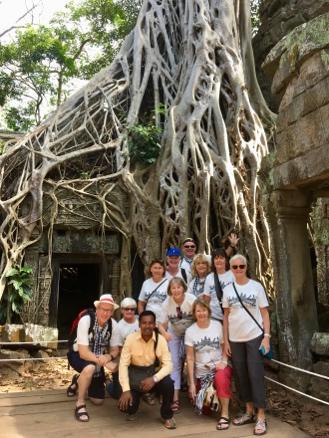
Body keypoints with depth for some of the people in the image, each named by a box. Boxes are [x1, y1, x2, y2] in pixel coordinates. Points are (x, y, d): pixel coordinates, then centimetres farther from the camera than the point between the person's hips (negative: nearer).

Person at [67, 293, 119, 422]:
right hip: (78, 355, -5)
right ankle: (80, 404, -18)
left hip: (98, 360, 5)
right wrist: (105, 363, -40)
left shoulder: (113, 324, -16)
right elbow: (83, 352, -32)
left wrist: (108, 357, -33)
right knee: (90, 368, -39)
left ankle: (78, 382, 35)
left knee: (98, 400, 7)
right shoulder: (85, 320, -29)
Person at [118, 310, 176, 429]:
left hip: (153, 372, 1)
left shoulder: (161, 340, -13)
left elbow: (168, 364, -16)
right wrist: (126, 390, -25)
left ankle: (167, 415, -1)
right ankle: (132, 409, 18)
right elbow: (123, 364, -16)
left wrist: (154, 378, -33)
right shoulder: (131, 338, -16)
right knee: (124, 405, -24)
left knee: (168, 383, -31)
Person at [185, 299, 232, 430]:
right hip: (202, 372, 2)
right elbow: (190, 358, -5)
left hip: (220, 367, -1)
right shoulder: (190, 331, -6)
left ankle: (225, 413, -20)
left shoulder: (217, 325, -7)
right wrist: (191, 383, -6)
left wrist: (223, 362, -19)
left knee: (221, 378, -36)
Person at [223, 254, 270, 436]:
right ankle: (249, 411, 25)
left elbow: (264, 313, -2)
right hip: (235, 339, 3)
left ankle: (261, 416, 7)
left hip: (254, 337, -3)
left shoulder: (256, 286, -3)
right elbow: (226, 316, 7)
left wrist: (266, 336, -9)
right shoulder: (227, 289, 4)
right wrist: (225, 340, 4)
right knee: (241, 375, 10)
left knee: (256, 375, -2)